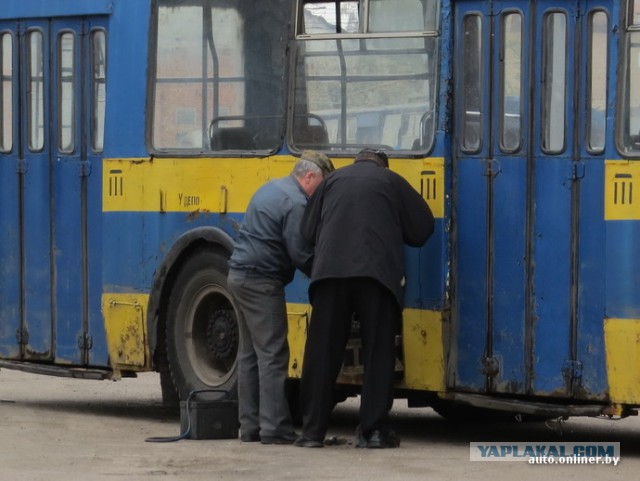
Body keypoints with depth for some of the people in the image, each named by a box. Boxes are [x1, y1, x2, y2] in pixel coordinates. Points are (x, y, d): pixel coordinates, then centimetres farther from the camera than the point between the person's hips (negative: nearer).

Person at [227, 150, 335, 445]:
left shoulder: (270, 189, 16)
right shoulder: (295, 204, -14)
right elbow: (301, 255, -19)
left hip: (239, 274, 10)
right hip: (261, 282, -10)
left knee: (249, 354, 13)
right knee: (273, 355, -8)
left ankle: (249, 426, 16)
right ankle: (275, 430, -10)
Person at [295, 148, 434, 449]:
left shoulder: (334, 180, 19)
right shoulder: (391, 182, 14)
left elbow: (308, 231, 15)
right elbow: (422, 227, 13)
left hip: (330, 270, 2)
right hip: (377, 274, -2)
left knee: (322, 352, 5)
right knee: (378, 352, 4)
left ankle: (312, 430, 6)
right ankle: (373, 430, 1)